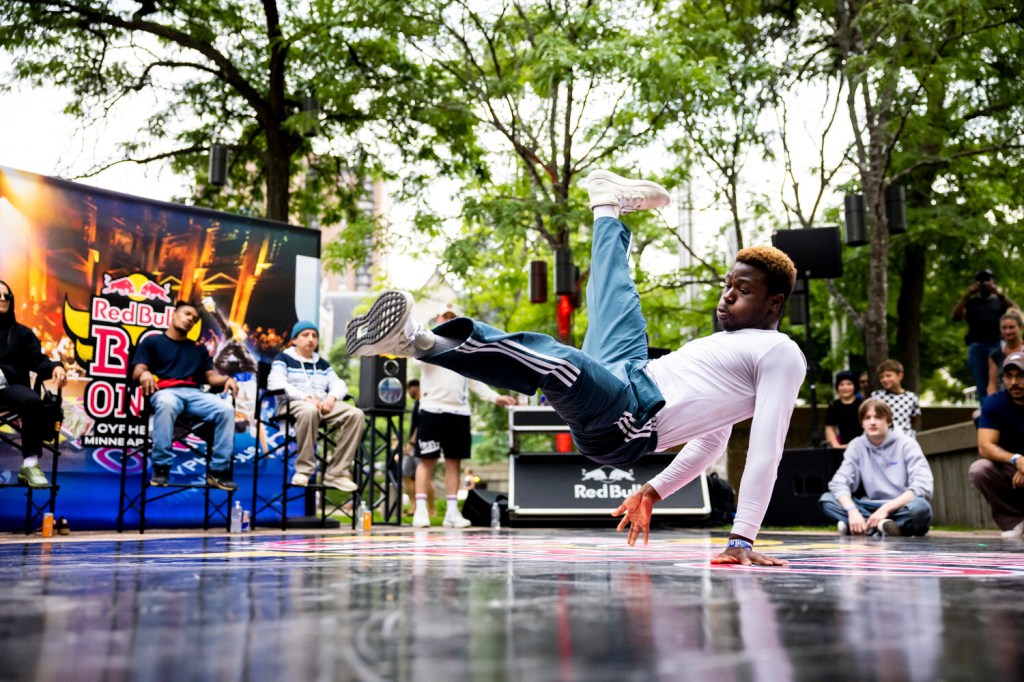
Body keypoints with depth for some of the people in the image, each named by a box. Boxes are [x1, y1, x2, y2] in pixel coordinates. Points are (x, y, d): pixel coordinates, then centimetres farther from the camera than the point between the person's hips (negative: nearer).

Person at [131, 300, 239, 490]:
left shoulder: (199, 348, 28)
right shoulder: (152, 341, 16)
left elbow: (211, 376, 17)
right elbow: (137, 373, 4)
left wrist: (226, 379, -6)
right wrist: (144, 374, -21)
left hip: (194, 393, 4)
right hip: (165, 391, -3)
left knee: (226, 410, -27)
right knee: (166, 405, -42)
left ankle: (218, 470, -23)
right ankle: (161, 467, -32)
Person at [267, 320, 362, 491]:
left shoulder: (323, 364, 27)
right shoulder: (283, 359, 11)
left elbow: (339, 385, 14)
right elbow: (276, 383, -8)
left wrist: (331, 397, -12)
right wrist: (306, 397, -21)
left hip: (323, 404, 5)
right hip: (294, 404, -5)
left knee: (356, 414, -23)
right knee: (309, 411, -43)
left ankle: (336, 472, -26)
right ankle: (303, 470, -31)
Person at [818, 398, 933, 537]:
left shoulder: (906, 444, -5)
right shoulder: (856, 446, 4)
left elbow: (923, 486, -17)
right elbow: (839, 482, -7)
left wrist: (886, 508, -27)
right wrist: (852, 510, -27)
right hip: (872, 509, 4)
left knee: (920, 507, -36)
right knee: (826, 499, -17)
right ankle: (880, 526, -30)